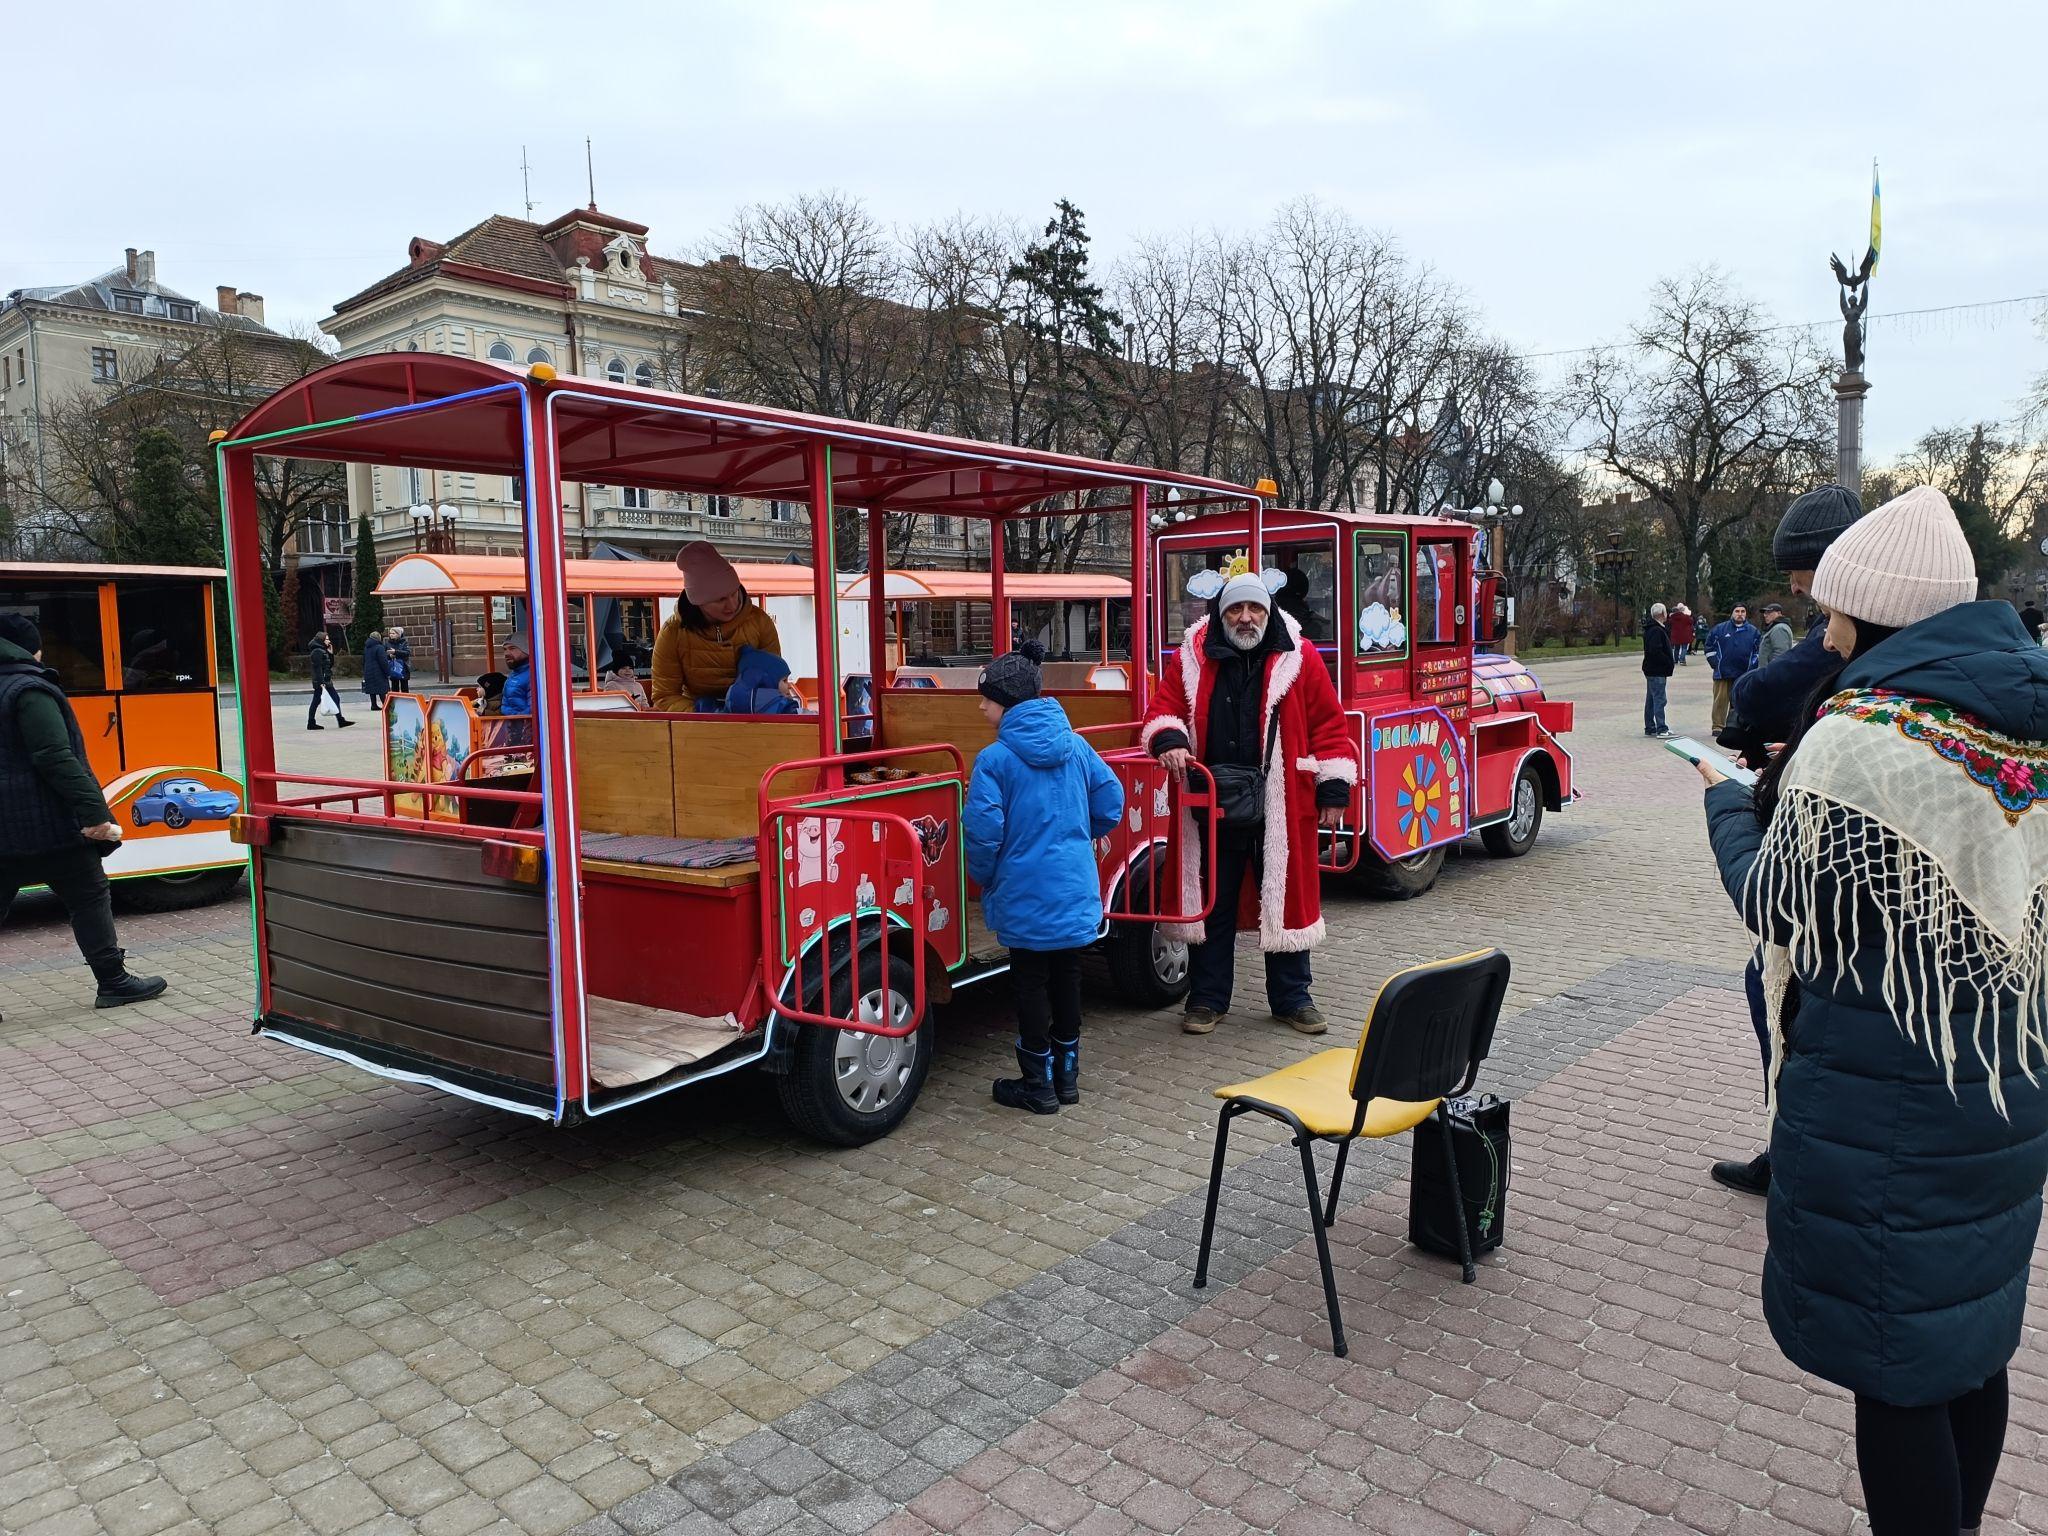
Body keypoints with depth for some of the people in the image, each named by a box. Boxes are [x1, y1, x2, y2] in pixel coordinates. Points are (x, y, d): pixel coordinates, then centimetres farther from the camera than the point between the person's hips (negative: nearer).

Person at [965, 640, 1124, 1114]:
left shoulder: (995, 759, -15)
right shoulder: (1075, 745, 1)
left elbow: (983, 828, -18)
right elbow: (1110, 800, 4)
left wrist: (983, 877, -1)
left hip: (1025, 894, -5)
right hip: (1076, 890, 5)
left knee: (1031, 984, 7)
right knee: (1067, 977, 16)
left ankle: (1038, 1084, 16)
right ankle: (1066, 1075, 27)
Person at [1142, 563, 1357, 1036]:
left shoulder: (1297, 659, 0)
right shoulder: (1194, 659, 4)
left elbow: (1328, 726, 1)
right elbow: (1164, 708, 7)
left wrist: (1334, 789, -2)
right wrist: (1169, 740, -16)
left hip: (1281, 809, -1)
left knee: (1286, 899, 9)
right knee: (1211, 903, 10)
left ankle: (1291, 998, 25)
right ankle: (1208, 998, 24)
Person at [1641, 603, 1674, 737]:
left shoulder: (1651, 629, 14)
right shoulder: (1656, 631, -17)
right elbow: (1655, 651, -26)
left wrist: (1670, 662, 12)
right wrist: (1669, 662, -16)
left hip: (1651, 670, 11)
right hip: (1657, 671, -11)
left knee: (1651, 699, 14)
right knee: (1659, 699, -9)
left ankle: (1649, 728, 21)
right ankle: (1661, 729, -10)